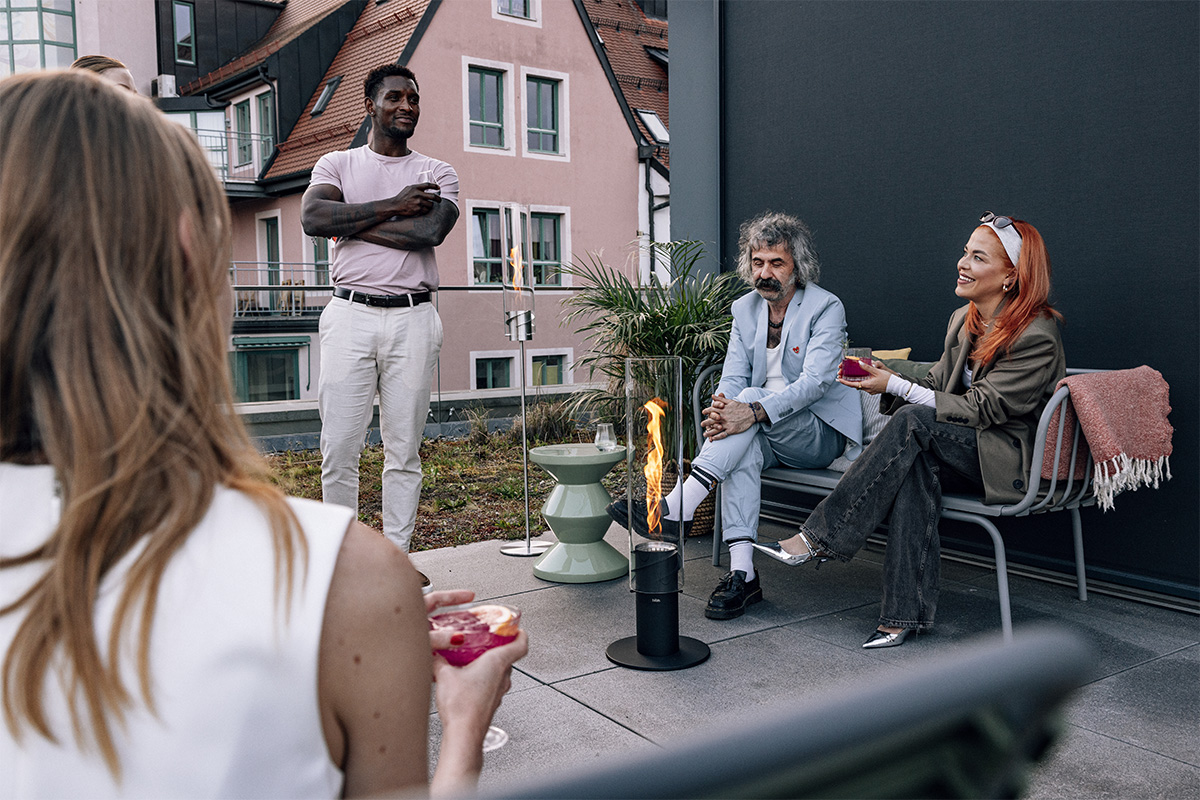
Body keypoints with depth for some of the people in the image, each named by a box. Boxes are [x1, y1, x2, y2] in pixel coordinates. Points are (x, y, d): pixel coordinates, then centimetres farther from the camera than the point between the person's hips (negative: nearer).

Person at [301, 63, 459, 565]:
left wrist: (349, 223, -6)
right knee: (339, 447, -2)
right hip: (350, 316, 0)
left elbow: (430, 231, -10)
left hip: (413, 320, 0)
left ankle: (395, 557, 13)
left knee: (404, 448, 4)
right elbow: (312, 217, -9)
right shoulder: (336, 164, 12)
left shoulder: (438, 174, 12)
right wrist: (393, 206, -9)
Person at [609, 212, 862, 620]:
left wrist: (755, 410, -38)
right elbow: (733, 376, 2)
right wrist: (720, 405, -24)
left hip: (823, 432, -4)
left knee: (751, 397, -32)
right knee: (744, 448, -32)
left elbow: (815, 381, -23)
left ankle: (676, 508, -40)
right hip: (769, 436, 4)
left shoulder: (826, 308, -10)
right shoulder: (745, 309, 7)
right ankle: (742, 574, -37)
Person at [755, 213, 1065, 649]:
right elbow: (937, 387, 11)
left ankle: (819, 537, -29)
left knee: (913, 421, -31)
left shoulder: (1038, 336, -15)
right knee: (916, 465, -31)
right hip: (957, 447, 6)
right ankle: (905, 612, -30)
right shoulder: (963, 320, 9)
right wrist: (888, 381, -9)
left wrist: (896, 387, -20)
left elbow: (980, 409, -19)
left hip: (1012, 461, -6)